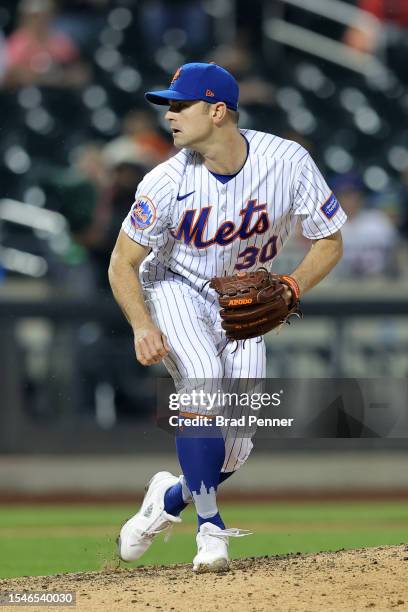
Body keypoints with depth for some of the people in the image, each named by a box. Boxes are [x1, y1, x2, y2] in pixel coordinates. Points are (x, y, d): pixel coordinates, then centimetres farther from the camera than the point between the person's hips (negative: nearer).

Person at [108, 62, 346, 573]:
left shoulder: (287, 162, -20)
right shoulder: (168, 182, -21)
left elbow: (329, 242, -8)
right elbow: (122, 264, -13)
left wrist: (287, 290, -25)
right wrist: (142, 325, -30)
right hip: (176, 291, -2)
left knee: (234, 448, -6)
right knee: (202, 377, -30)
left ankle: (170, 497, 27)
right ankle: (210, 528, -20)